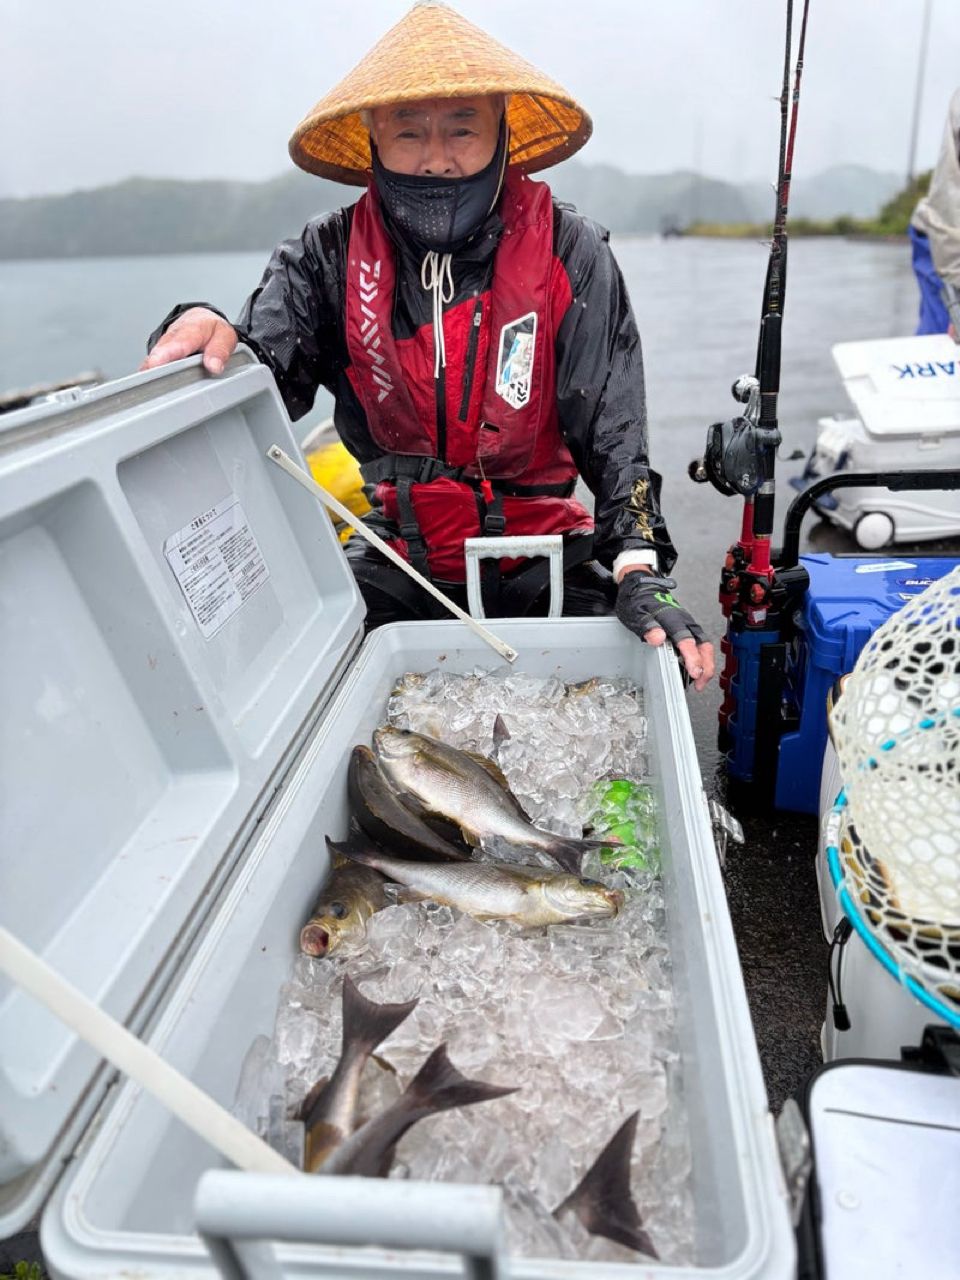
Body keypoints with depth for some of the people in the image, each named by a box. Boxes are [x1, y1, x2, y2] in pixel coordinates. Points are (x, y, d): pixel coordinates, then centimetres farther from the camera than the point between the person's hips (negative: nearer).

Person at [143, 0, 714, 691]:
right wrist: (205, 333, -34)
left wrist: (639, 568, -26)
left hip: (543, 552, 0)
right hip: (398, 557, 1)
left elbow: (614, 431, -13)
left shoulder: (568, 253, -6)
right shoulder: (330, 259, -1)